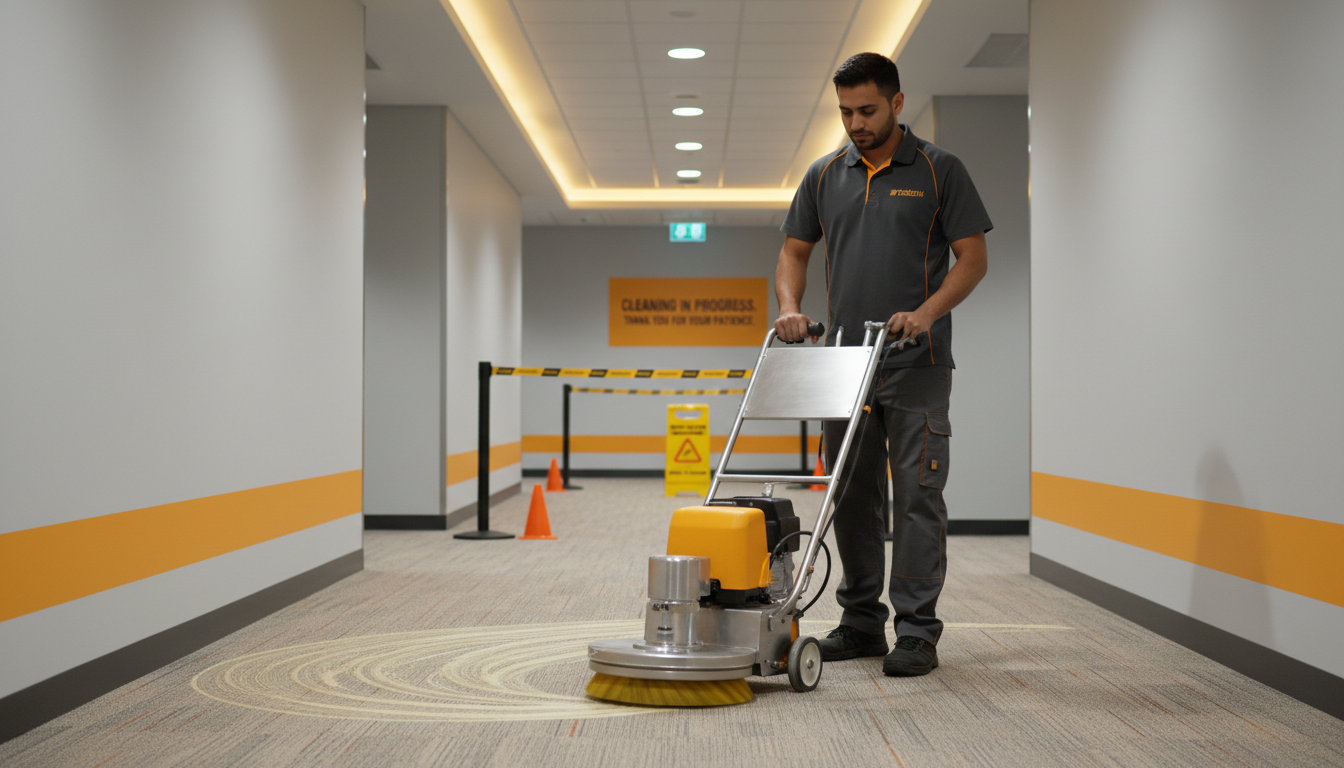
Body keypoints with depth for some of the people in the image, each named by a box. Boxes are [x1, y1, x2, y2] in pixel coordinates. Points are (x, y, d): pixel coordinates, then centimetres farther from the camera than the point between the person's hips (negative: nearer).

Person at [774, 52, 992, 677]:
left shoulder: (938, 170, -1)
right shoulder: (825, 175, 10)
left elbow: (973, 256, -4)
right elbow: (794, 251, 15)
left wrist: (926, 313, -18)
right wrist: (790, 308, -3)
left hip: (916, 364, -4)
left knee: (917, 495, -4)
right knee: (852, 495, 8)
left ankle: (916, 631, 3)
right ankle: (861, 621, 19)